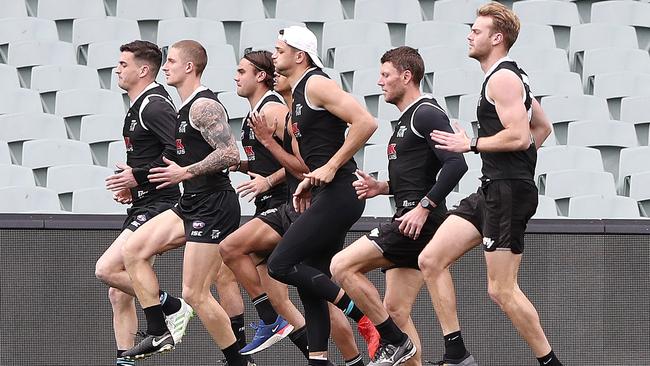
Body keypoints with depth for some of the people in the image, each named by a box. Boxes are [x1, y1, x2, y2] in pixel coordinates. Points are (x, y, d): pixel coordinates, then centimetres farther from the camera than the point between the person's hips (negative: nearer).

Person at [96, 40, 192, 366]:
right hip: (143, 206, 10)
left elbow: (180, 149, -24)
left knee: (106, 270, -20)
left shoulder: (154, 105, -13)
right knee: (119, 293, 7)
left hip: (158, 205, -10)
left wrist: (139, 176, -20)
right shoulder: (138, 107, 19)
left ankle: (171, 307, -7)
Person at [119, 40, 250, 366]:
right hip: (191, 205, 10)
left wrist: (185, 172, -18)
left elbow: (230, 155, -23)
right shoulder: (185, 109, 17)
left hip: (213, 207, -10)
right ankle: (158, 335, 4)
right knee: (132, 250, 4)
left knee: (195, 294, -9)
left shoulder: (204, 106, -14)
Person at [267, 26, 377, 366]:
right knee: (310, 279, 10)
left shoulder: (317, 85, -10)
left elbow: (365, 122, -21)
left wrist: (331, 168, -18)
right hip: (327, 196, 10)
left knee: (281, 265, -12)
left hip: (338, 194, -10)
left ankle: (361, 311, -11)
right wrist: (309, 181, 13)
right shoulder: (298, 95, 20)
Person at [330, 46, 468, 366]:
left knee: (342, 266, -13)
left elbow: (456, 163, -22)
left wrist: (423, 208, -23)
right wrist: (383, 187, 14)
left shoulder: (426, 114, -10)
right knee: (396, 312, 7)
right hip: (409, 225, 10)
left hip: (420, 222, -10)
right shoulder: (405, 120, 22)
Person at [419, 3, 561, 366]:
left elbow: (519, 136, -23)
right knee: (431, 260, 6)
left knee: (502, 289, -8)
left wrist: (470, 144, -12)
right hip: (493, 190, 11)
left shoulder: (502, 78, -12)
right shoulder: (512, 76, 20)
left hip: (507, 192, -11)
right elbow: (543, 127, 30)